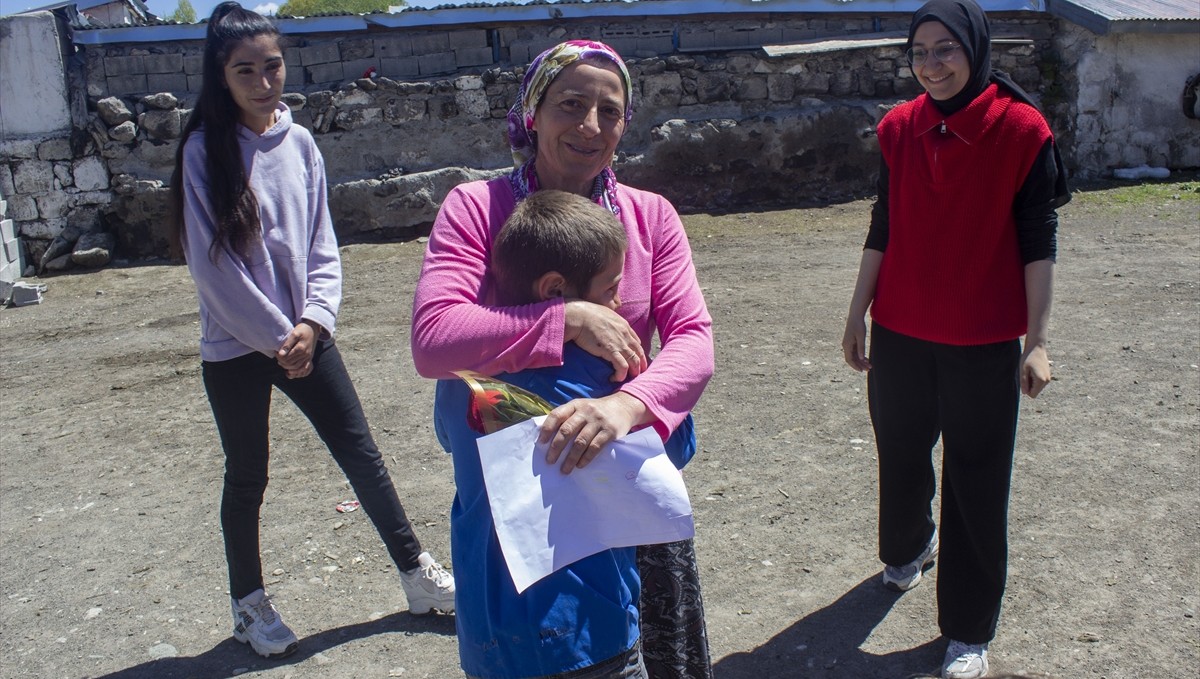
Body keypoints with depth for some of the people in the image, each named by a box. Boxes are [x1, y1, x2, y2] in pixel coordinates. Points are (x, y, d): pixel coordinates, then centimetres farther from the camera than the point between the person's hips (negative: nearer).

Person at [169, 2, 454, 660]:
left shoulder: (299, 143, 2)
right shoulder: (205, 151, -10)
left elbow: (322, 245, 4)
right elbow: (212, 263, -12)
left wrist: (312, 321, -10)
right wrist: (276, 335, -12)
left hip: (304, 336, 3)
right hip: (236, 347, -3)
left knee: (361, 453, 8)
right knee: (247, 478, 10)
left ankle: (415, 571, 22)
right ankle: (248, 602, 31)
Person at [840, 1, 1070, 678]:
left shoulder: (1021, 129, -9)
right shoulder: (900, 128, 2)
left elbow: (1039, 240, -8)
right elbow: (883, 228, 8)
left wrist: (1037, 341, -11)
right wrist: (858, 312, 9)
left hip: (984, 345, -3)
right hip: (900, 335, 4)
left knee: (976, 484, 5)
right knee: (902, 459, 18)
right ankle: (908, 547, 50)